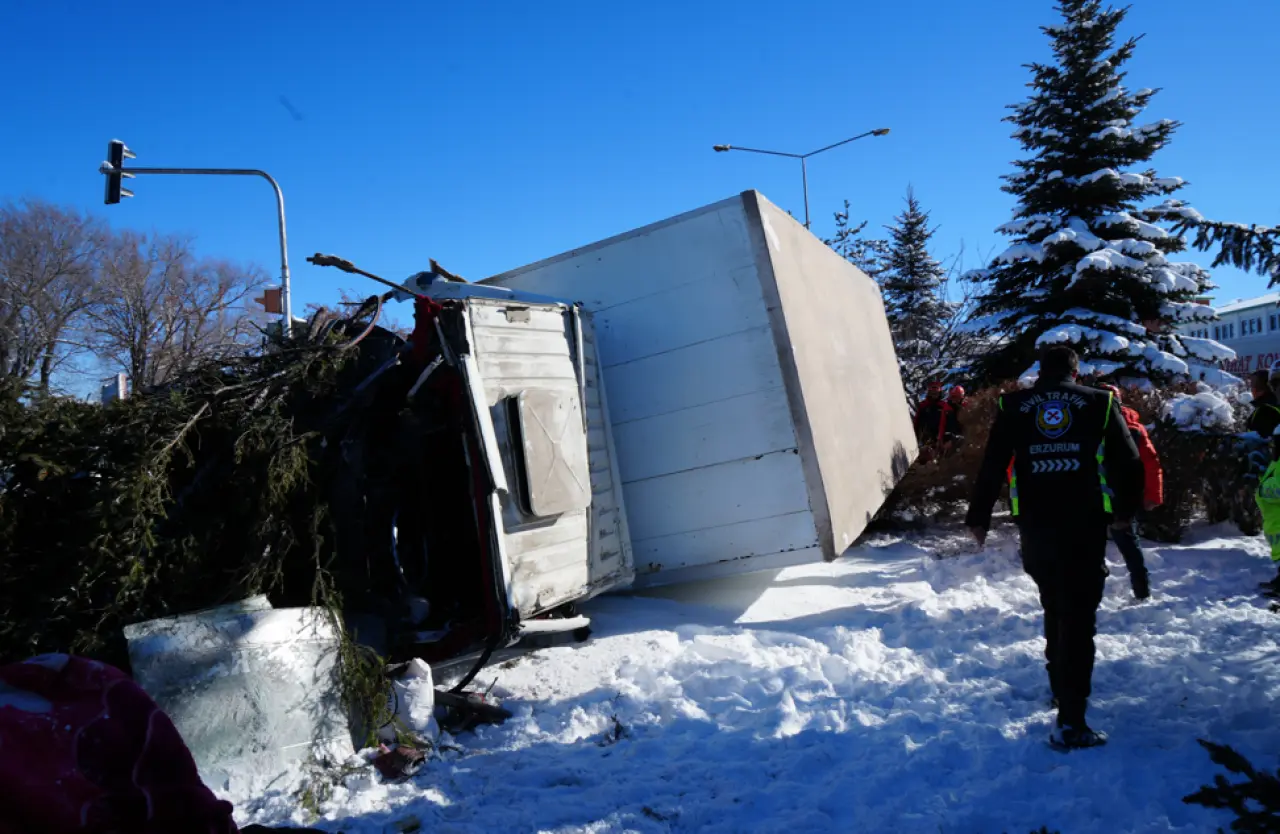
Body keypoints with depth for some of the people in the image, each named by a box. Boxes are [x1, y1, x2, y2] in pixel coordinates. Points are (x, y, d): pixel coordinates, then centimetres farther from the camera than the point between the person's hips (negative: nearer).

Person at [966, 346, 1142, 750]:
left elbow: (991, 466, 3)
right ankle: (1070, 722, -5)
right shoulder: (1100, 403, 4)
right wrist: (1124, 510, 22)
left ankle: (1062, 689, 37)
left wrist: (978, 517, 13)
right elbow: (1129, 464, 5)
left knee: (1054, 610, 22)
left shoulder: (1013, 406, 5)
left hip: (1036, 529, 2)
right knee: (1079, 618, -1)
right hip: (1085, 527, -2)